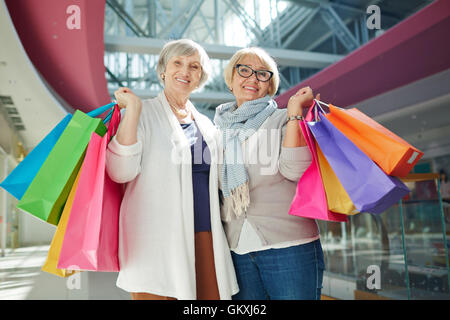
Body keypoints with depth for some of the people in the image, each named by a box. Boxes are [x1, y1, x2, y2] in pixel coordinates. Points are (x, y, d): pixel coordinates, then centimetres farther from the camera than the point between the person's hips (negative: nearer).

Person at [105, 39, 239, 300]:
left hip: (204, 236, 5)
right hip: (157, 237, -5)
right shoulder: (144, 113, 2)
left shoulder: (205, 124, 17)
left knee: (210, 295, 3)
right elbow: (121, 172, -13)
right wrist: (133, 109, -14)